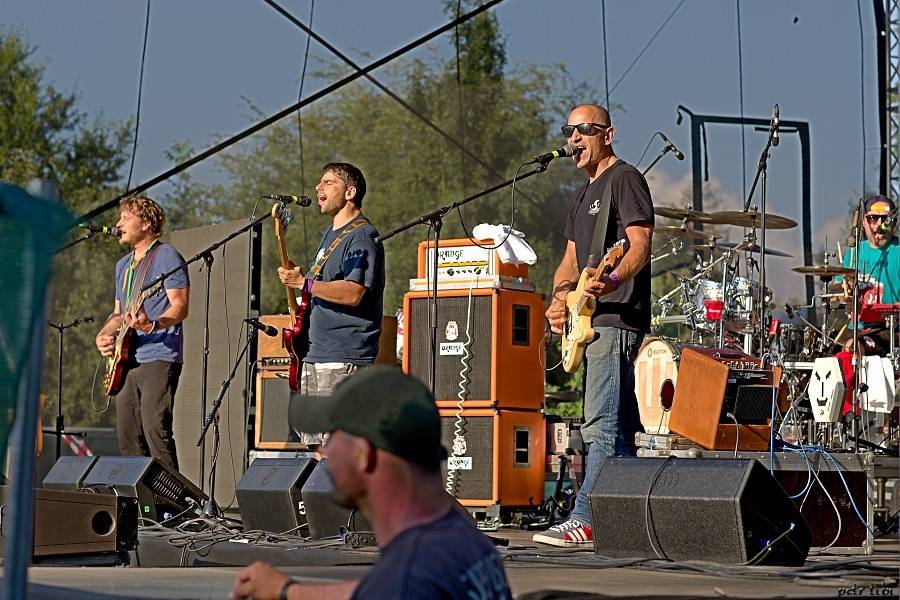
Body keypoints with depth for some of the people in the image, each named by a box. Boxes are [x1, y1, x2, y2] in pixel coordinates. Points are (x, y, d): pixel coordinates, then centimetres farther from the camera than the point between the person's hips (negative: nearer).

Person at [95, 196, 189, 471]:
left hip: (159, 358, -9)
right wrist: (104, 334, 8)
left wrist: (152, 325, -31)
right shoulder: (123, 265, 22)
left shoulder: (166, 256, -4)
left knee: (156, 433, -16)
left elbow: (180, 306, -13)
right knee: (128, 438, 6)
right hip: (126, 360, 9)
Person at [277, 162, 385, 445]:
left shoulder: (362, 236, -10)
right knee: (313, 444, 11)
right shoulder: (329, 235, 21)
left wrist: (303, 282, -21)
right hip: (315, 357, 10)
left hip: (344, 359, -10)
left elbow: (353, 293, -23)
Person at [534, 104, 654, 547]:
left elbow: (640, 245, -16)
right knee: (618, 426, 10)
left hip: (617, 317, -10)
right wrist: (559, 297, 6)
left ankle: (585, 520, -18)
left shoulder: (625, 179, -5)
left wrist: (612, 281, -34)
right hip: (593, 320, 10)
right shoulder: (582, 194, 24)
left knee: (601, 424, -14)